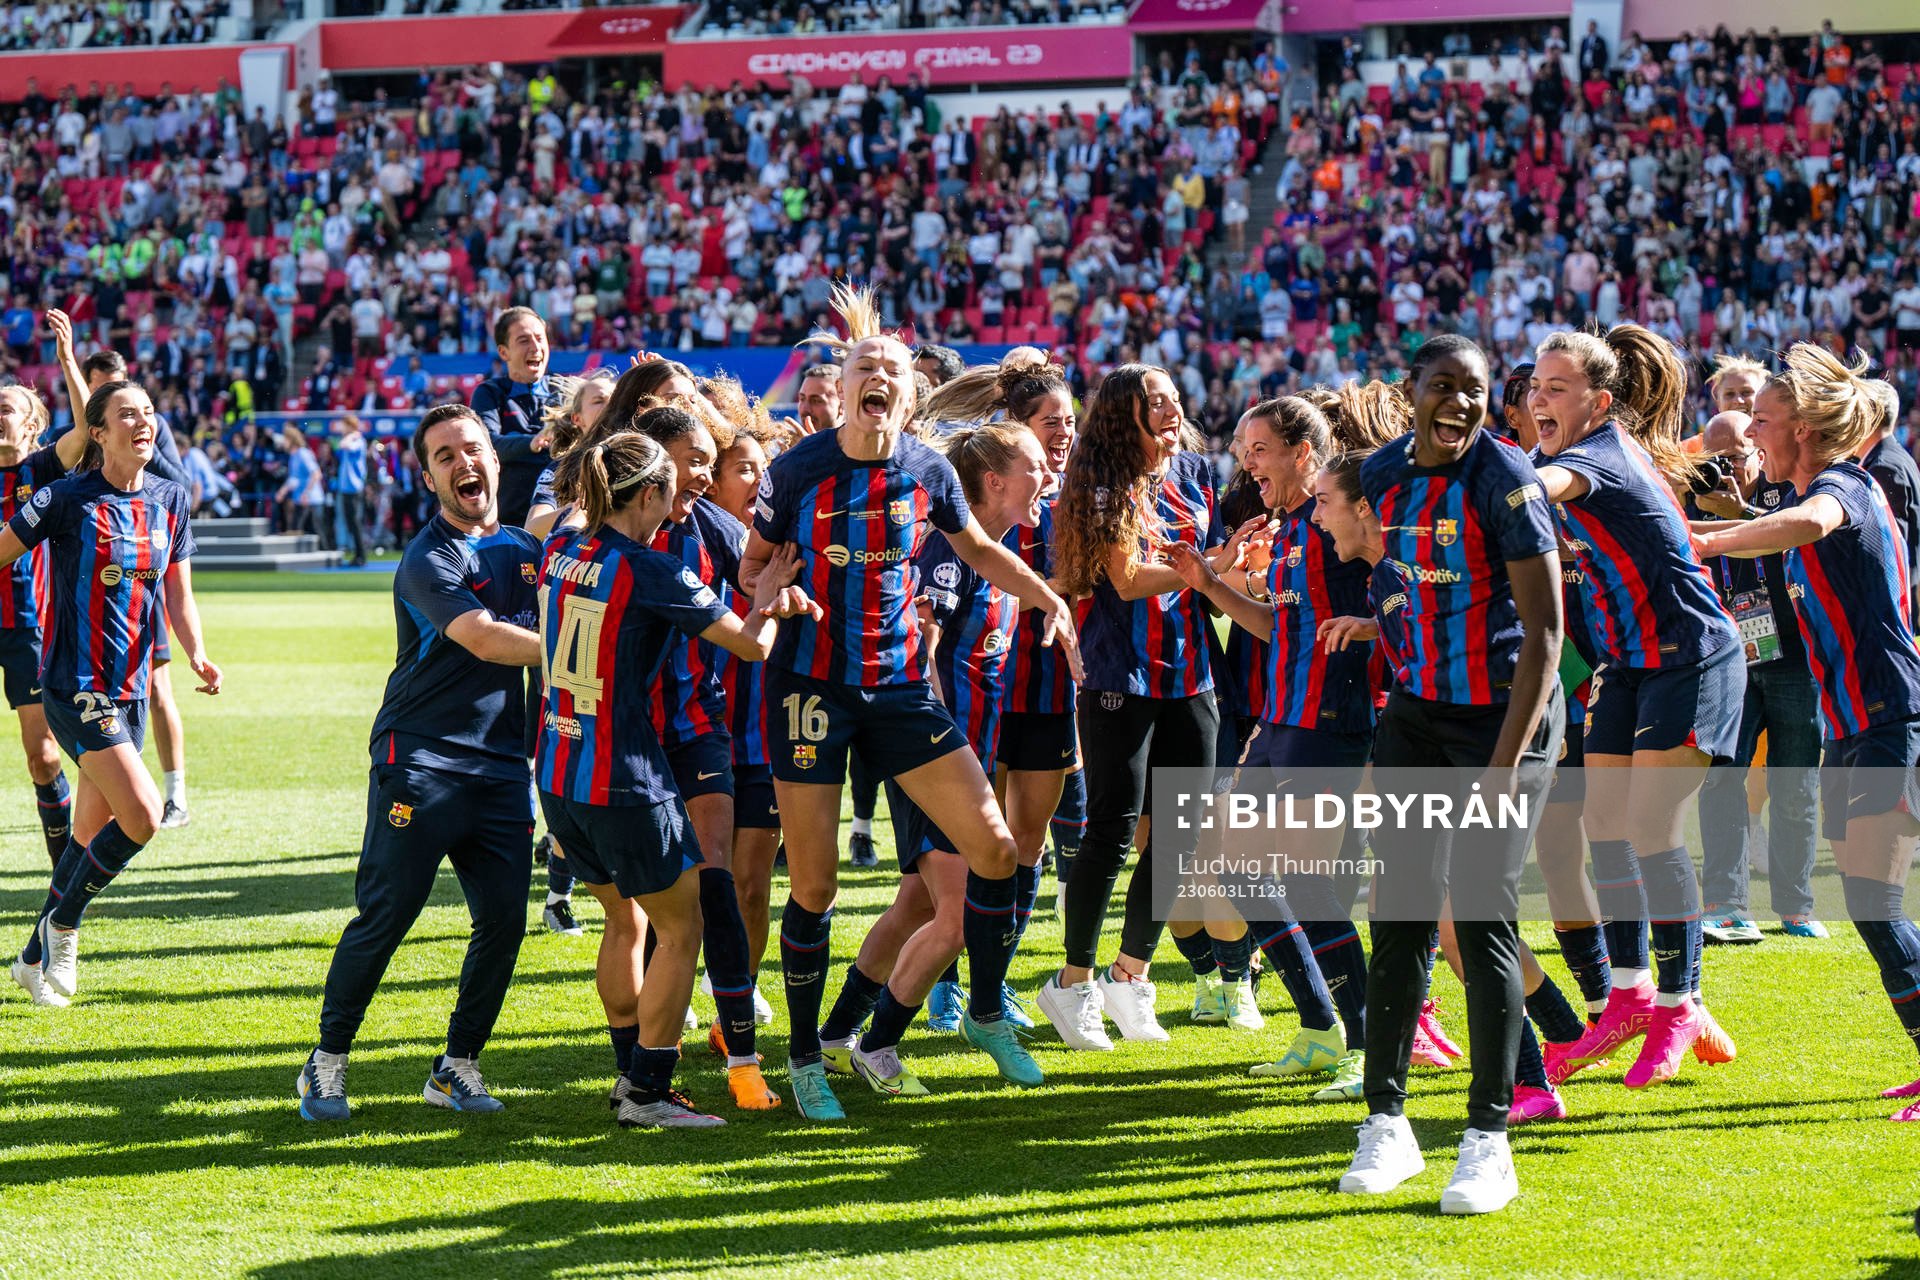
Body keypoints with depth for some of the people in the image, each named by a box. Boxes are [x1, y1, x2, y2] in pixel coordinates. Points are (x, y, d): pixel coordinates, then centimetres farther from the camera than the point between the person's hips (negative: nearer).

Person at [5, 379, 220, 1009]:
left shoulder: (169, 500, 7)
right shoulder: (67, 499, -12)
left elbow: (179, 595, 11)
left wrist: (197, 654, -5)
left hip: (131, 689, 7)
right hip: (75, 688, -7)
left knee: (91, 834, 12)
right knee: (141, 816, -18)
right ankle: (62, 925, 3)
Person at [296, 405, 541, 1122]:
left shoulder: (524, 547, 14)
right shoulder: (427, 560, -9)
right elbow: (484, 639, -21)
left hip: (503, 765, 6)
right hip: (420, 761, -6)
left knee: (504, 918, -1)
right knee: (385, 915, -5)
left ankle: (457, 1065, 12)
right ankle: (328, 1061, 9)